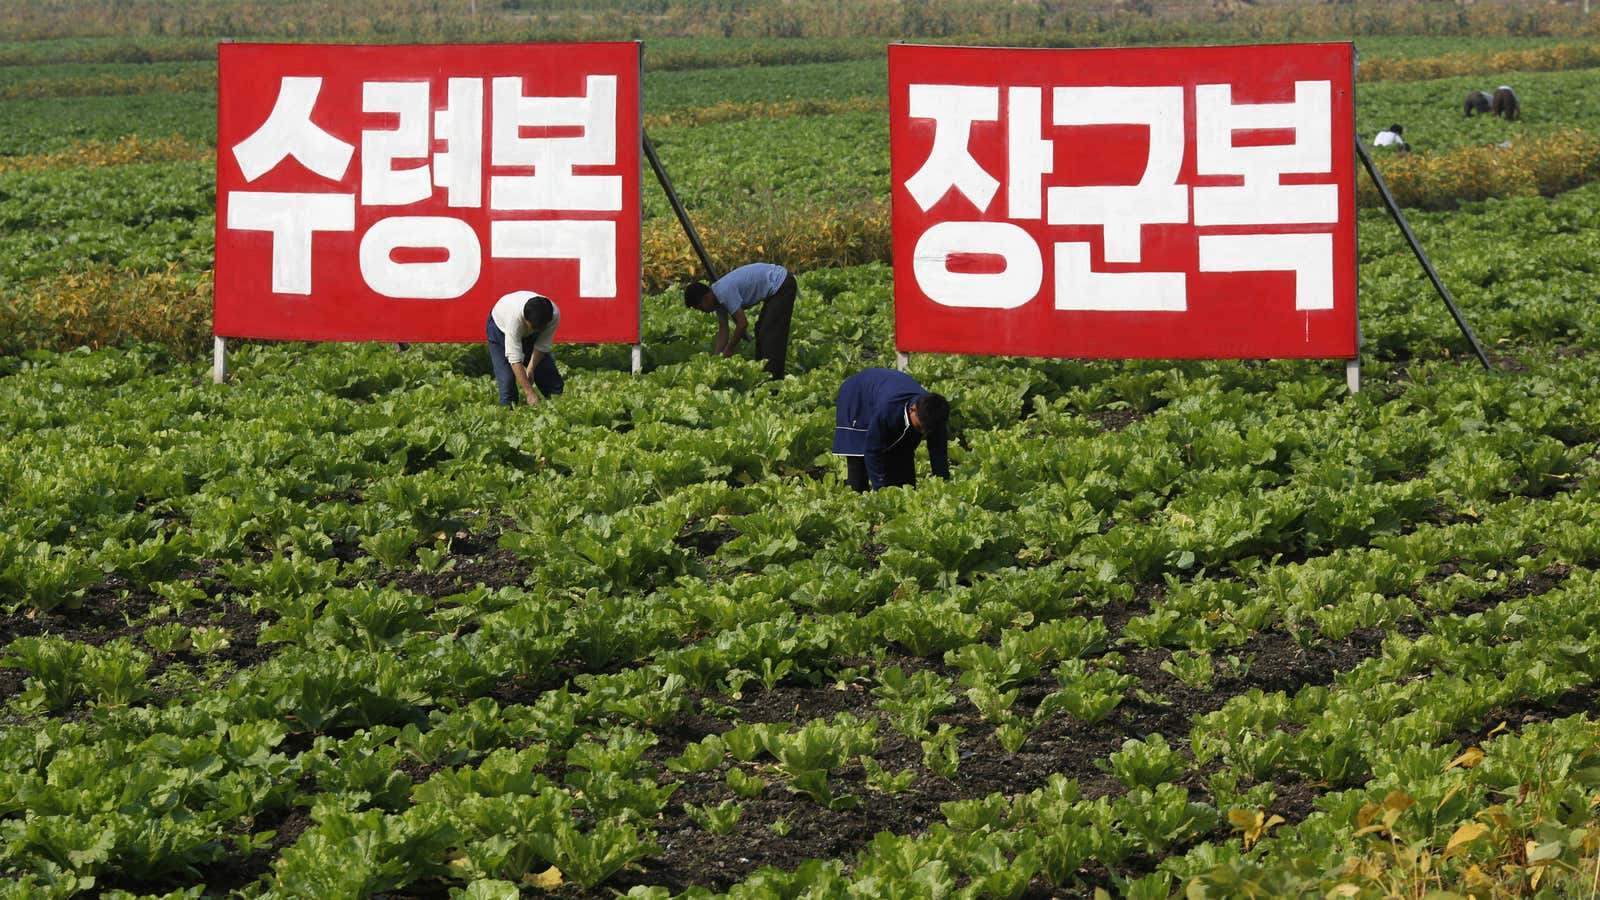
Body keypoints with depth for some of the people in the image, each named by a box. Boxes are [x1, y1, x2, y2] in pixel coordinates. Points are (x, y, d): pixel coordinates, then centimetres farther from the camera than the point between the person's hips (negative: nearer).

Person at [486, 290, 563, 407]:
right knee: (507, 377, -17)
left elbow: (542, 346, -19)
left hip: (527, 334, 3)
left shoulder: (554, 314, -34)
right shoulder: (515, 317, -46)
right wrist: (529, 392, -47)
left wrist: (530, 369, -27)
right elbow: (515, 358, -45)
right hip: (500, 329, -3)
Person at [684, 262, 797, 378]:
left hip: (782, 285, -10)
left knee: (770, 333, -11)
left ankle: (773, 377, -10)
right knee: (761, 331, 15)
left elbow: (743, 323, -23)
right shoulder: (718, 296, 5)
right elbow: (723, 330, 9)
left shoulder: (725, 292, -24)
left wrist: (728, 351, -13)